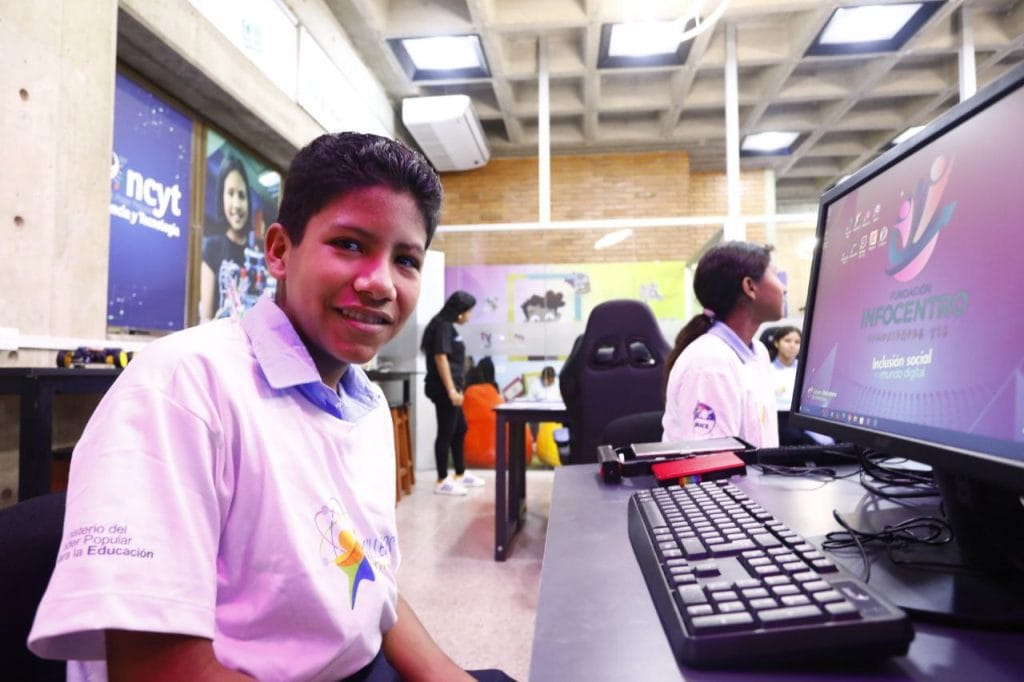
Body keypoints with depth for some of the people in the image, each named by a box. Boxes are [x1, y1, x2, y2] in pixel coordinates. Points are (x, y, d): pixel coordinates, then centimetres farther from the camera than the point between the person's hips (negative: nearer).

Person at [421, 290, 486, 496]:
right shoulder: (442, 327, -14)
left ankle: (460, 475, 28)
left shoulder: (448, 327, 16)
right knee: (446, 433, -4)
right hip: (444, 389, -10)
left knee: (460, 429, 17)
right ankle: (442, 481, 5)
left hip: (449, 389, 10)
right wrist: (451, 390, -22)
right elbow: (440, 358, -20)